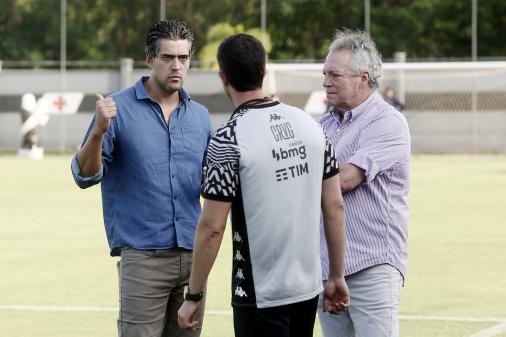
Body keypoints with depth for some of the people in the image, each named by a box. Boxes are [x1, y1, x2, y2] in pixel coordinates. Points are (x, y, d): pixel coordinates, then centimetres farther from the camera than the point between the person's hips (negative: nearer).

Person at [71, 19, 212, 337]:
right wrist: (98, 131, -23)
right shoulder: (119, 108, -2)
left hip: (193, 252, 5)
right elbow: (85, 176, -6)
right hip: (142, 255, -5)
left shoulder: (200, 115, 12)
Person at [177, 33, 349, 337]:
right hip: (308, 288, 6)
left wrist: (193, 296, -6)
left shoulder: (228, 140, -15)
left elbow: (212, 227, -15)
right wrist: (337, 276, 13)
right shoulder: (310, 124, 3)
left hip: (261, 296, -6)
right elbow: (335, 205, 5)